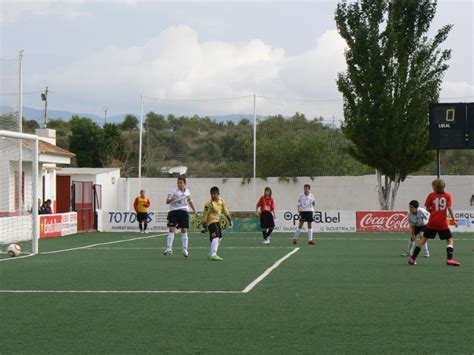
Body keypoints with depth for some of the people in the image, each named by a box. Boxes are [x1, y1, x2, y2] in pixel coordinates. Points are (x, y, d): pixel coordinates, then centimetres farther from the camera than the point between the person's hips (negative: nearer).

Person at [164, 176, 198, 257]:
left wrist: (194, 210, 26)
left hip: (184, 212, 4)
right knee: (172, 229, -13)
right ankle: (169, 248, -13)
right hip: (174, 211, -4)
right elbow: (167, 201, -15)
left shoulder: (187, 191, 10)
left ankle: (185, 250, 8)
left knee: (184, 230, 2)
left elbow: (190, 201, 27)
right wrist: (170, 200, -37)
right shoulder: (173, 192, -6)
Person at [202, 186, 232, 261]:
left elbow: (225, 211, 12)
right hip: (211, 221, -8)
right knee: (215, 237, -22)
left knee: (219, 238, 18)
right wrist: (204, 223, -11)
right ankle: (213, 255, -30)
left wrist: (229, 220, 12)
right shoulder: (209, 203, -17)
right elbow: (205, 214, -13)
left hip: (217, 221, 8)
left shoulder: (221, 201, 3)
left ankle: (211, 254, 32)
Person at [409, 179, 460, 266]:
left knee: (424, 239, 11)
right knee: (450, 240, 8)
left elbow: (427, 208, 1)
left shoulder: (431, 195, 1)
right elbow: (450, 208, -11)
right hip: (443, 223, -2)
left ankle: (412, 258, 13)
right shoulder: (448, 196, 0)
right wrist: (454, 220, -10)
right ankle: (449, 259, -11)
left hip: (432, 222, 2)